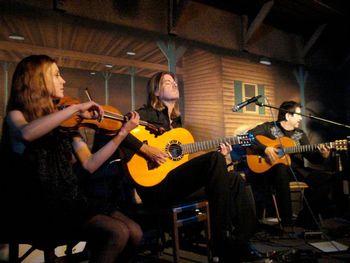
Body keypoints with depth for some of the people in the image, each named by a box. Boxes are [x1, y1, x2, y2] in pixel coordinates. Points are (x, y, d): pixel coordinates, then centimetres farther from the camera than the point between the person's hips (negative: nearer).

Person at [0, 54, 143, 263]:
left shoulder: (65, 122, 11)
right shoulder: (17, 116, -2)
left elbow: (89, 165, 1)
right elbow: (26, 133, -30)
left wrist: (123, 132, -2)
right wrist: (75, 108, -26)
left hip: (73, 197, 5)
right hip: (40, 205, -5)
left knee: (134, 233, -11)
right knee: (117, 233, -23)